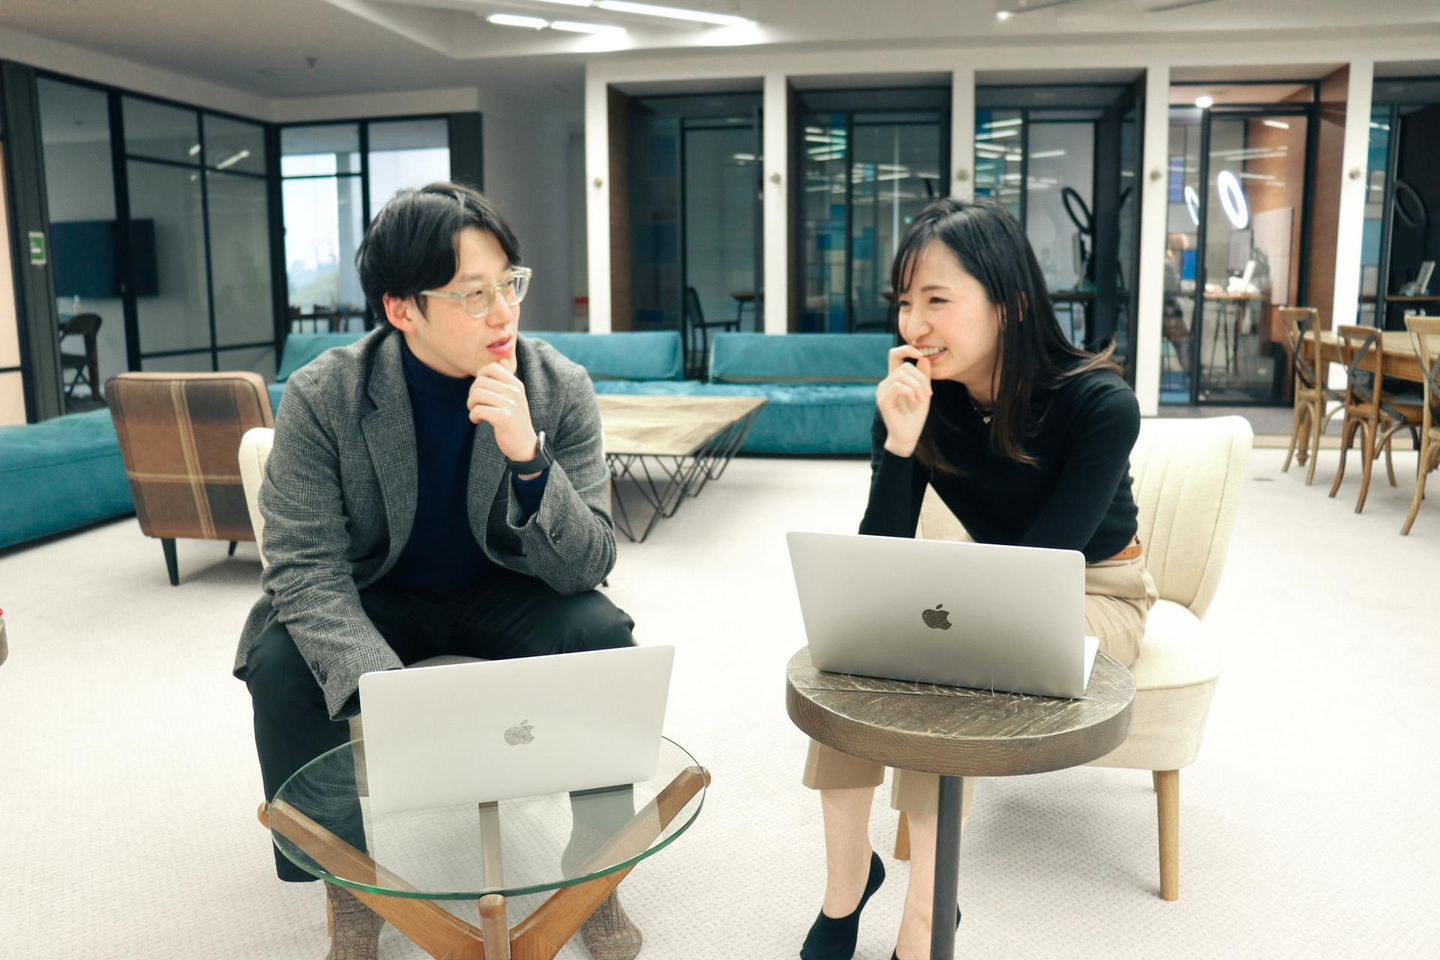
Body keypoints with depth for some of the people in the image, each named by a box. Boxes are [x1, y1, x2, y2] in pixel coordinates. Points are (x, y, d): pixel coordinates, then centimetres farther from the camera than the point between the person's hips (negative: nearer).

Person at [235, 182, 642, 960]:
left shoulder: (560, 390, -17)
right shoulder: (322, 397, -19)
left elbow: (586, 568, -18)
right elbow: (304, 567, -21)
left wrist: (528, 456, -37)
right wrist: (385, 684, -39)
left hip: (500, 595, 0)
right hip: (373, 599, 0)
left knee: (602, 634, -27)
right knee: (279, 664, -27)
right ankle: (348, 885, -3)